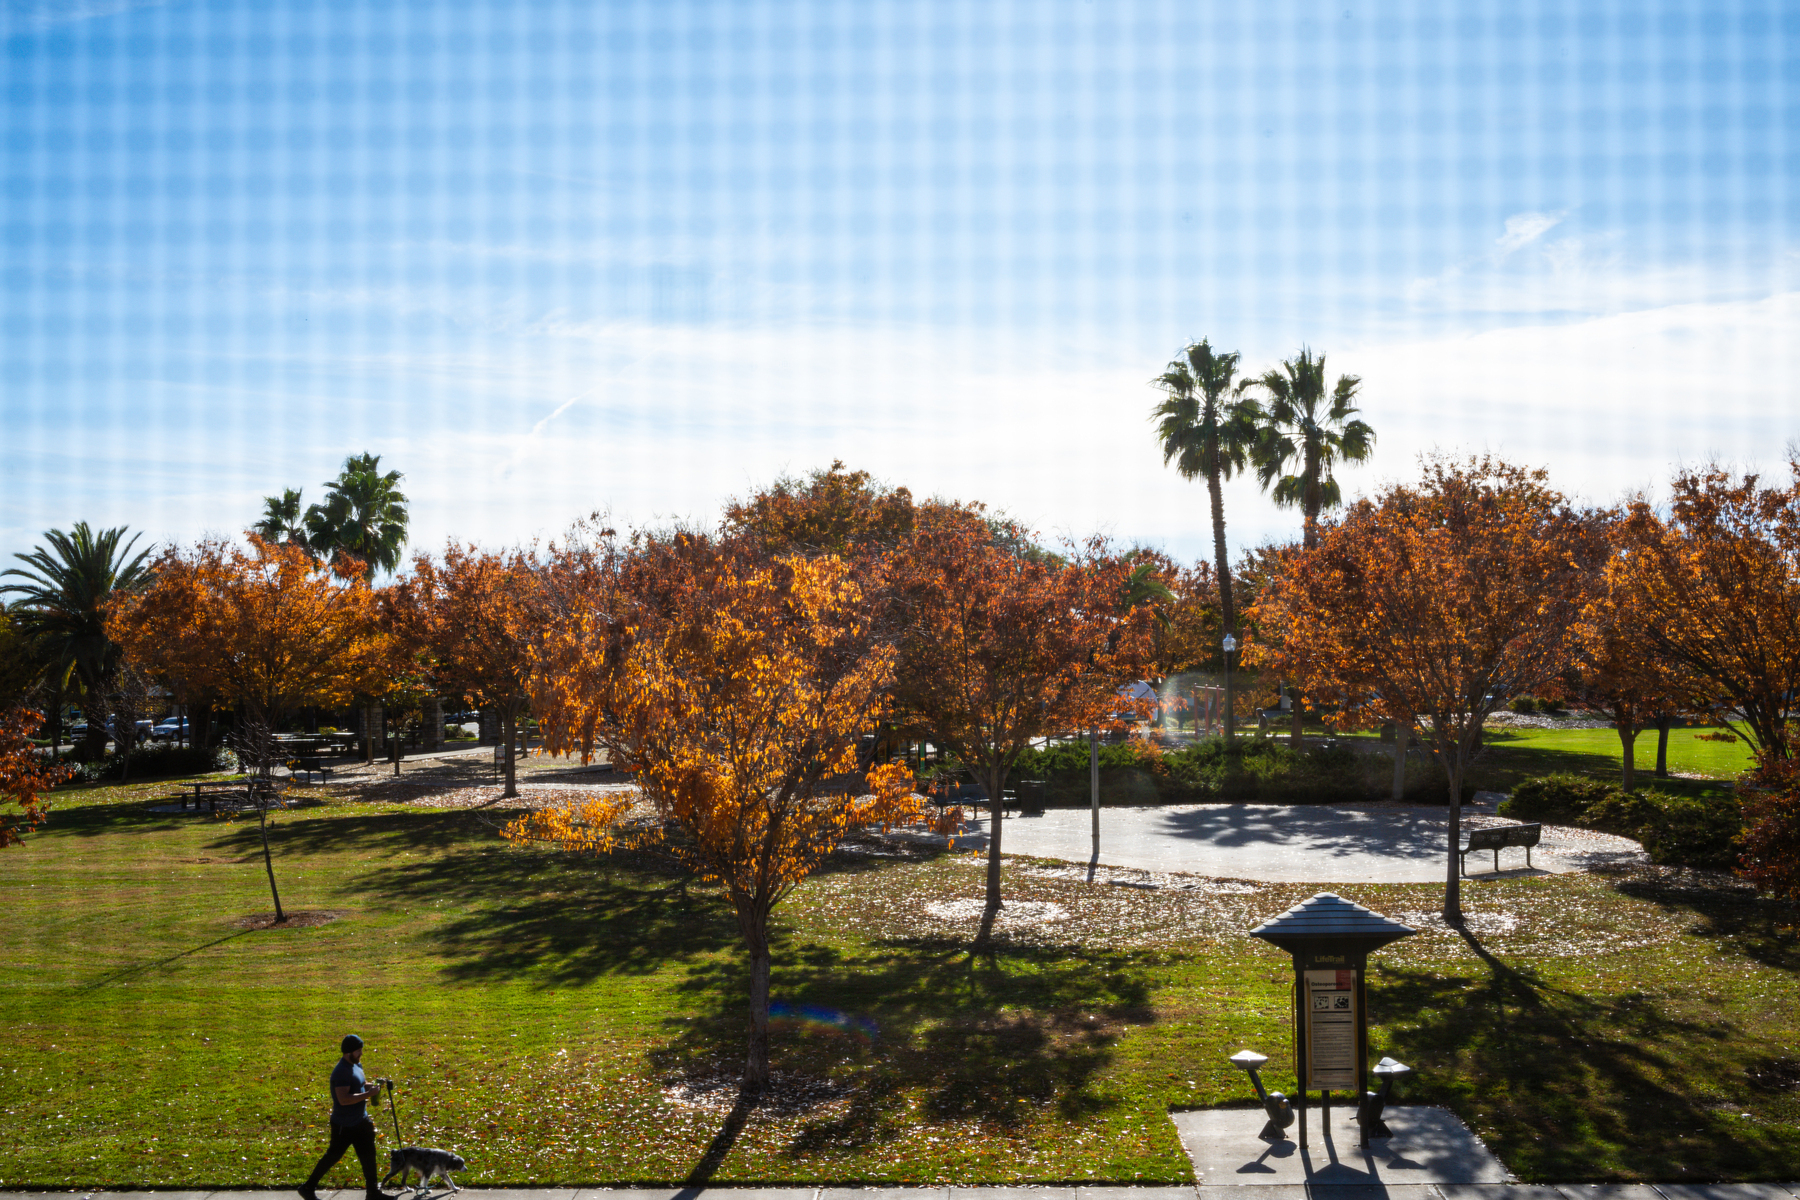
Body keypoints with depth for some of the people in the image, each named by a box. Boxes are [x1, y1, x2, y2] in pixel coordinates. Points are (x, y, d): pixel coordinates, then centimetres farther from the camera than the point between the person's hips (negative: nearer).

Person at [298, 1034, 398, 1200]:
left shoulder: (357, 1065, 5)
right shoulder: (341, 1071, -24)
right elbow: (343, 1099, -32)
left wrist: (369, 1087, 2)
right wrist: (369, 1094, -30)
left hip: (360, 1122, 9)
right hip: (344, 1125, -9)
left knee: (368, 1156, 11)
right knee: (333, 1156, 5)